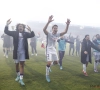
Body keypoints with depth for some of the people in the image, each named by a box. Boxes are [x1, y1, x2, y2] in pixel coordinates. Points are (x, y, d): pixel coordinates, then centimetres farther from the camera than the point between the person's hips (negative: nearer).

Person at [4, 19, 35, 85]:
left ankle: (21, 79, 1)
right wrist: (7, 25, -24)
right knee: (17, 64, 14)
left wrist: (30, 30, -31)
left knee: (22, 65, 0)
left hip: (23, 52, -1)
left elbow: (32, 35, -10)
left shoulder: (25, 34, 1)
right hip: (16, 51, 1)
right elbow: (6, 31, -7)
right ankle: (18, 76, 35)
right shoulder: (15, 33, 0)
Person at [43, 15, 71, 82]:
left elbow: (65, 32, 0)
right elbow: (44, 29, -36)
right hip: (49, 49, -7)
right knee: (49, 62, -14)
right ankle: (47, 75, 5)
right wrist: (48, 22, -50)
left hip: (54, 50, 7)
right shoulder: (49, 34, -15)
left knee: (56, 62, 12)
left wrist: (67, 25, -17)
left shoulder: (57, 35, 3)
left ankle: (48, 66, 43)